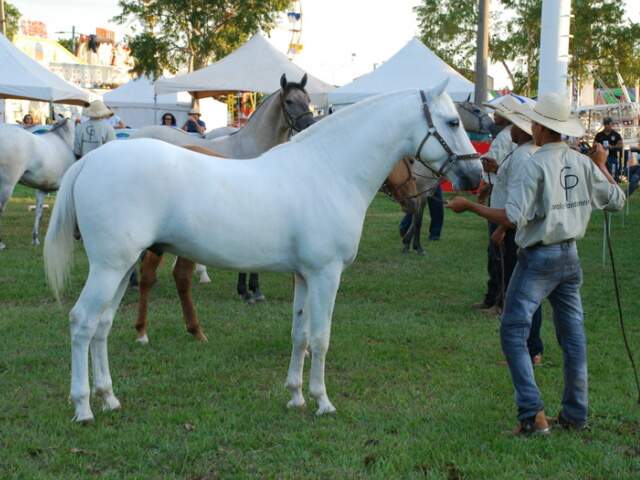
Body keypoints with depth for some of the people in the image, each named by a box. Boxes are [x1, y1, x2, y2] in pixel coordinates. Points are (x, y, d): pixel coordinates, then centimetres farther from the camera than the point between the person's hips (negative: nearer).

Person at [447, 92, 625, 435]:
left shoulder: (535, 166, -17)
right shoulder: (583, 163, 2)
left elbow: (513, 218, -22)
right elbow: (616, 201, 11)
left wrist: (469, 206, -13)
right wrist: (601, 165, 25)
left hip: (538, 257, -7)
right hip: (570, 255, 7)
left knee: (513, 332, 0)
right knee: (572, 333, 12)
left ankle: (533, 414, -8)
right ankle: (576, 413, 19)